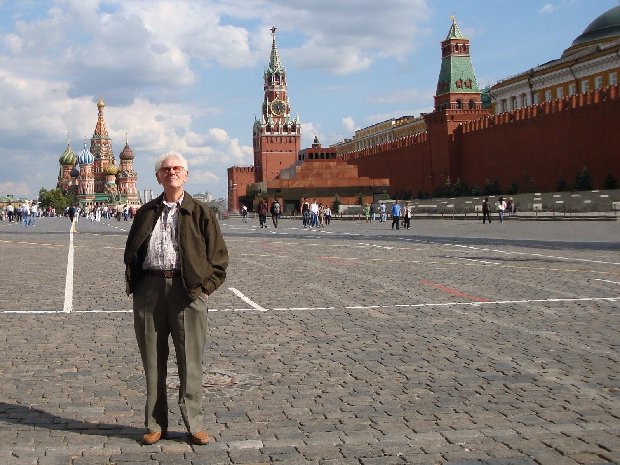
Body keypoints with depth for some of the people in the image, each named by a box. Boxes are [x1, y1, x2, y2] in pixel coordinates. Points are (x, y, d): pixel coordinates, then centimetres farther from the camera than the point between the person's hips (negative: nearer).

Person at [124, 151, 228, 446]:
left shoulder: (200, 212, 8)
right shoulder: (146, 213, 16)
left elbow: (219, 255, 6)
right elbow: (130, 253, 20)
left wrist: (206, 286, -4)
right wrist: (132, 284, 6)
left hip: (187, 289, -2)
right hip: (149, 288, 3)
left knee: (190, 361, 1)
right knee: (153, 361, 7)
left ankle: (194, 425, 11)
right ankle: (155, 425, 17)